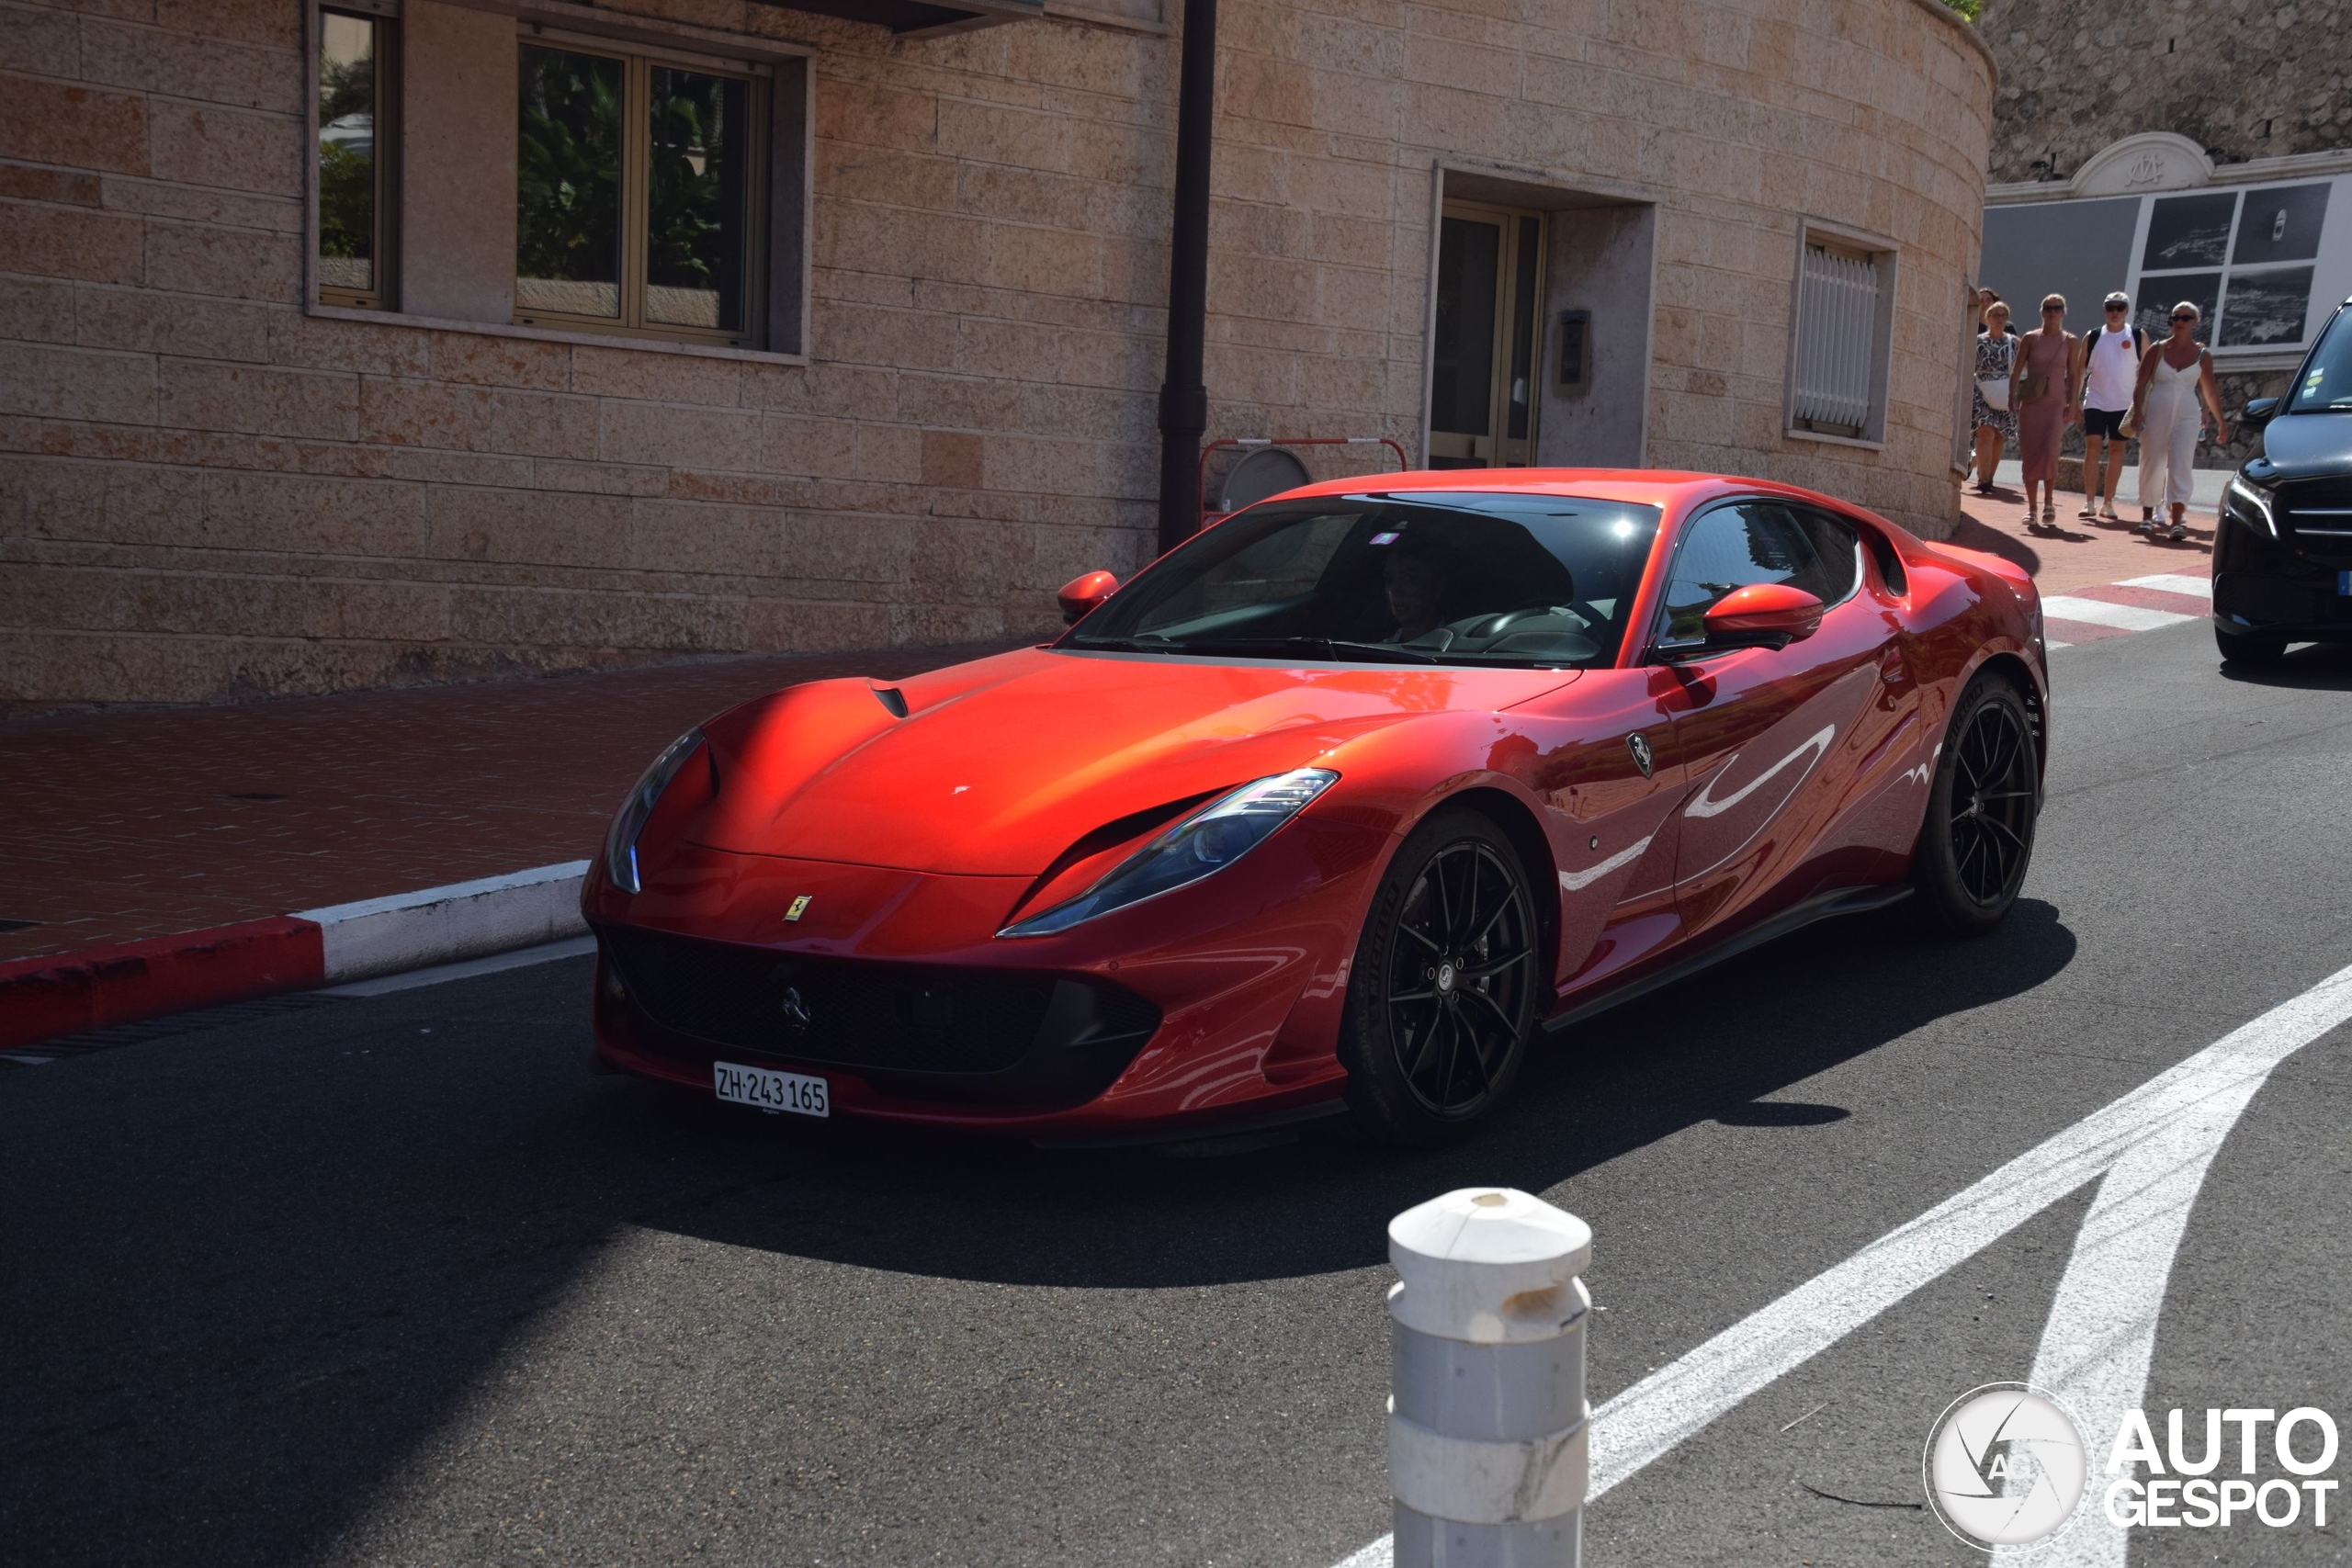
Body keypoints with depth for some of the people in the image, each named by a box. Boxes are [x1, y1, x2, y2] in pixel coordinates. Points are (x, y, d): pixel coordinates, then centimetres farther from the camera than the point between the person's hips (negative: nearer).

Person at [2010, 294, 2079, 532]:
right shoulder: (2030, 338, 5)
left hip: (2056, 403, -1)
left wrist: (2072, 403, -2)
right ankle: (2031, 509, 6)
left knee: (2050, 451, -18)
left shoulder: (2070, 341, 5)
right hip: (2030, 402, 1)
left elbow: (2073, 374, 6)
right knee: (2029, 455, -1)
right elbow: (2017, 369, 3)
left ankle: (2049, 502, -3)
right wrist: (2012, 395, -9)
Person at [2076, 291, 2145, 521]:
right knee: (2092, 447, -8)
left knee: (2117, 451, 4)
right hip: (2095, 401, 0)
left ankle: (2107, 503, 10)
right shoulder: (2092, 336, 4)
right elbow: (2081, 370, 6)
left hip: (2124, 404, 0)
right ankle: (2089, 502, -7)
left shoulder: (2138, 337, 2)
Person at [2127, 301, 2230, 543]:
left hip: (2186, 416, -1)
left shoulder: (2202, 355, 6)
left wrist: (2221, 423, 14)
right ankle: (2147, 518, 22)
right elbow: (2141, 384, 2)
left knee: (2181, 465, -13)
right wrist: (2137, 412, -11)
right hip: (2156, 414, 1)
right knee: (2152, 466, 5)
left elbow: (2210, 391, 12)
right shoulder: (2157, 350, 4)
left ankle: (2177, 522, -20)